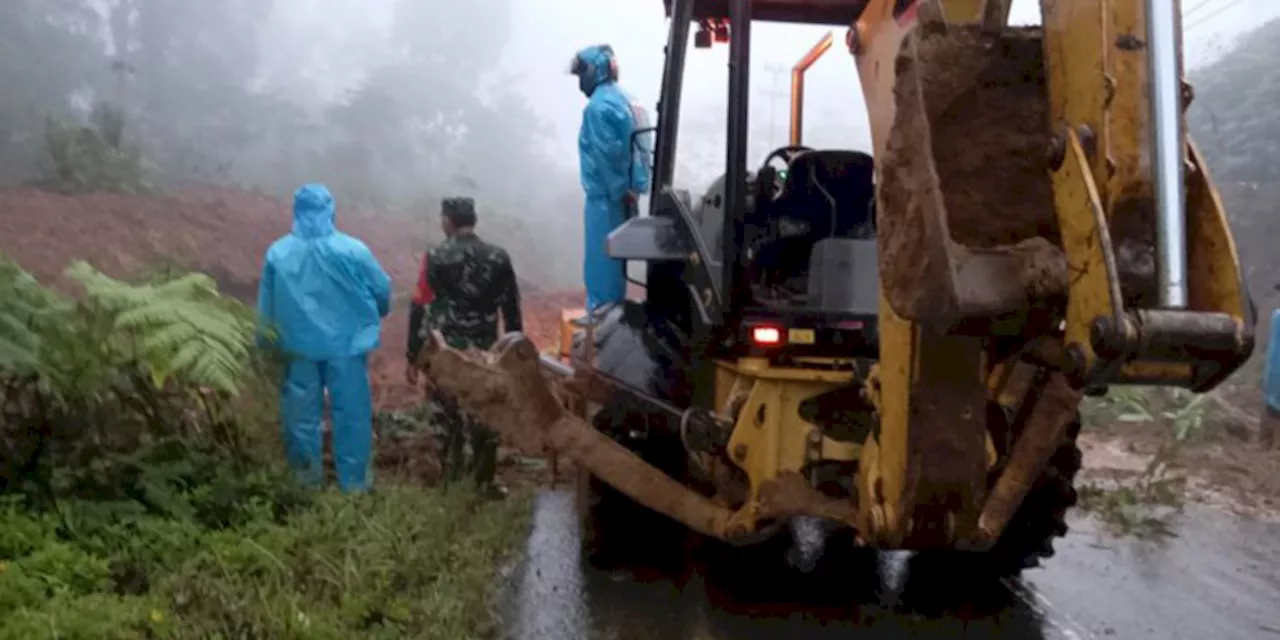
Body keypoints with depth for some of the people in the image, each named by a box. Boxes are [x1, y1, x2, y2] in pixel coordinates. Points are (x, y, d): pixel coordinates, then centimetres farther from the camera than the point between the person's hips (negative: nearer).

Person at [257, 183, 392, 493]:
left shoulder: (277, 253, -4)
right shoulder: (352, 250, -12)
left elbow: (266, 307, 4)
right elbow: (383, 290, -2)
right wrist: (375, 314, 20)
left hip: (299, 346, 2)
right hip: (346, 344, -2)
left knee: (302, 411, 14)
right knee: (351, 413, 8)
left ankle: (308, 474, 25)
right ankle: (354, 479, 15)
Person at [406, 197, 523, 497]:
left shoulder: (435, 258, -10)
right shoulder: (498, 257, -2)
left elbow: (421, 309, -10)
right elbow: (512, 309, 4)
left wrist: (413, 357, -3)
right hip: (486, 353, 1)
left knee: (451, 414, 14)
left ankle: (451, 475, 24)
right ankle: (485, 480, 20)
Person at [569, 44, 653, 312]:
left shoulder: (598, 107, -18)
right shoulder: (620, 99, 13)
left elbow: (607, 154, -21)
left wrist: (620, 191, -15)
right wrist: (626, 189, 14)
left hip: (606, 195, -9)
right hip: (619, 193, 9)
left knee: (600, 258, -3)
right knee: (612, 256, 16)